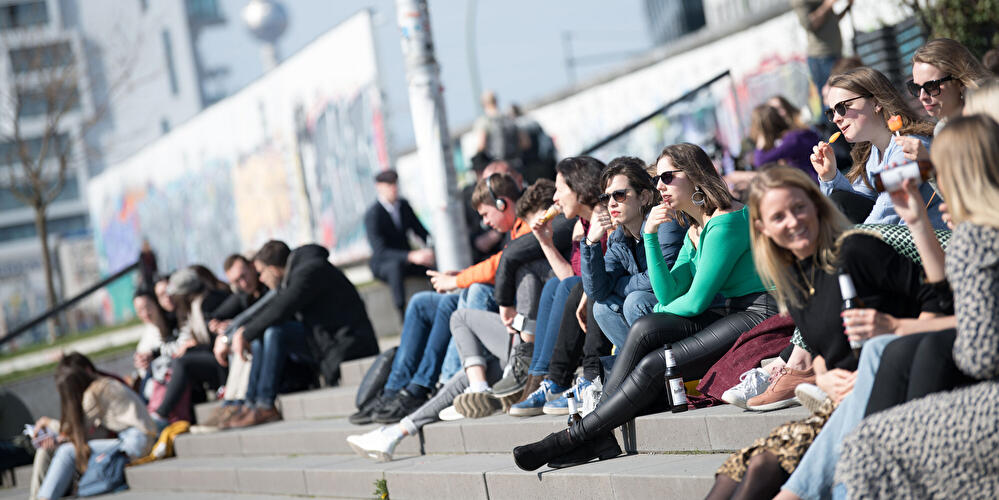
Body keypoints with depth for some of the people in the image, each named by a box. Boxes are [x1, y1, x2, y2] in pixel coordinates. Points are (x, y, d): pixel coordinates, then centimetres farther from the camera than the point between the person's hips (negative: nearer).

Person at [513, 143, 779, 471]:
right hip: (725, 317, 9)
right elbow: (668, 294, 8)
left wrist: (659, 314, 7)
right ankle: (599, 439, -16)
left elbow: (696, 302, -13)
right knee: (644, 329, -14)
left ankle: (571, 438, -10)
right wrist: (650, 236, 0)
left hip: (758, 316, -9)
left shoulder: (727, 220, -13)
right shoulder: (694, 231, 18)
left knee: (653, 366, -19)